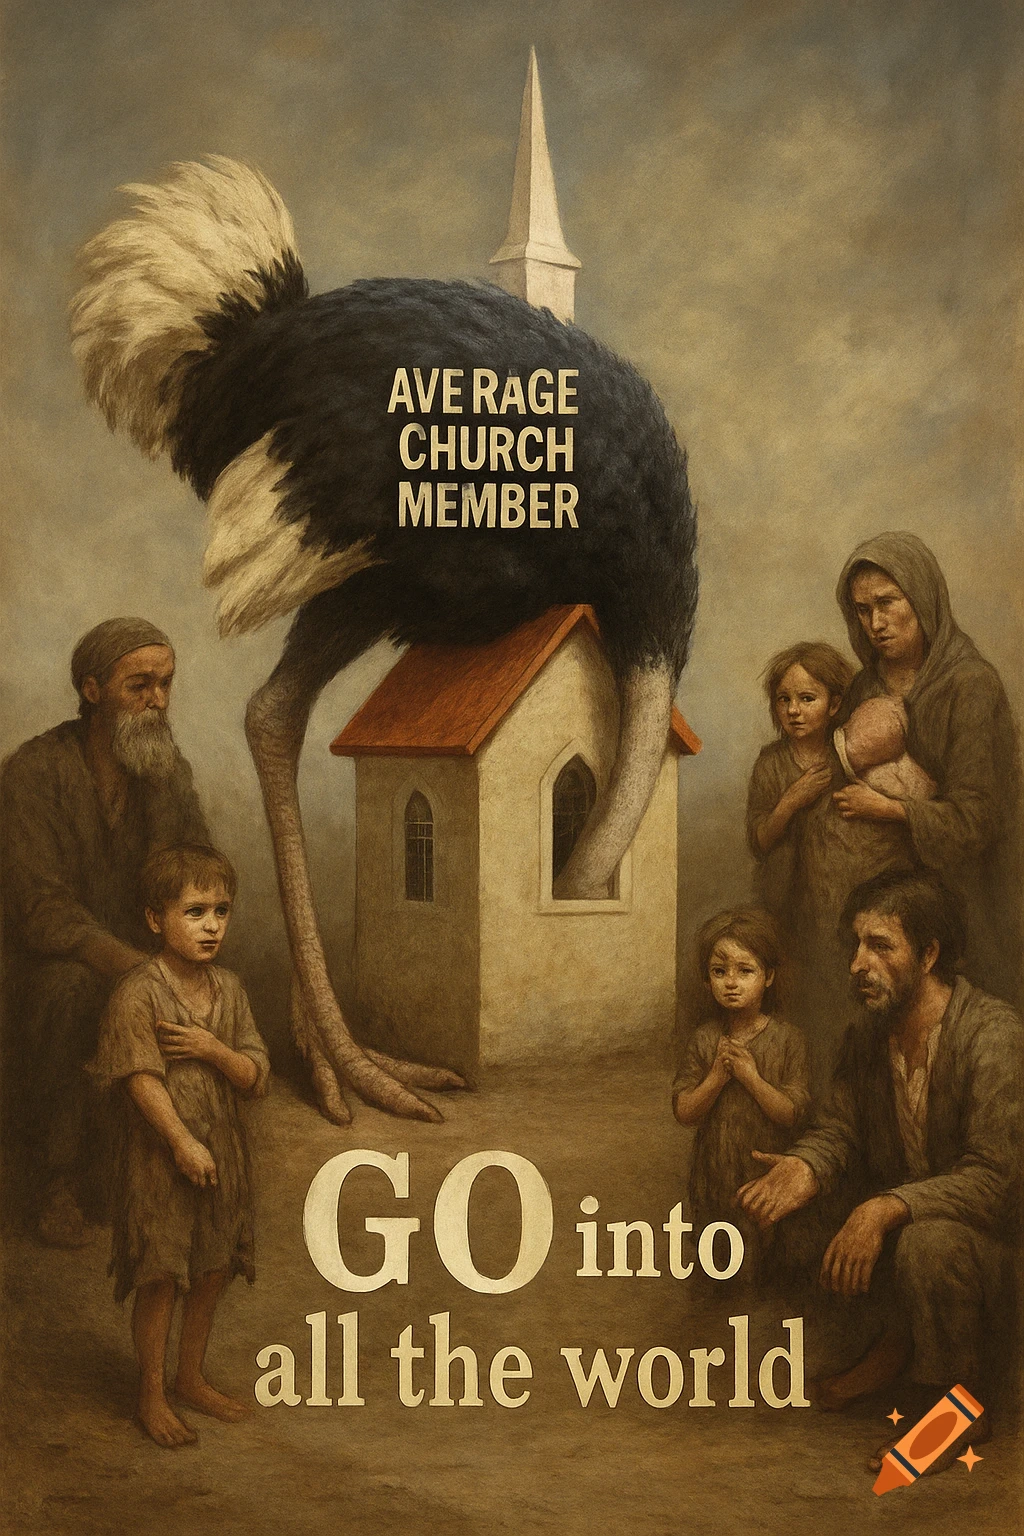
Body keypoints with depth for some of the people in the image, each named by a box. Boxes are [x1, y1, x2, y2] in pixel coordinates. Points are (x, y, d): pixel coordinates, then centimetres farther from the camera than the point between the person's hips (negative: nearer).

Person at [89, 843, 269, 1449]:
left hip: (223, 1154, 6)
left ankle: (192, 1376, 33)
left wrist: (211, 1048, -17)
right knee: (160, 1279, 3)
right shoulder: (137, 994, -15)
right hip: (160, 1156, -6)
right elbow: (142, 1080, -18)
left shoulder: (229, 989, 2)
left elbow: (256, 1077, 1)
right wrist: (182, 1141, -21)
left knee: (212, 1273, 15)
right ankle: (153, 1395, 18)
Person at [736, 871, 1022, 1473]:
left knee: (928, 1242, -36)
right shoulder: (869, 1033, 0)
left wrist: (887, 1209, -40)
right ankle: (898, 1338, 10)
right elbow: (838, 1128, 2)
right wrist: (808, 1167, -22)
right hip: (895, 1221, 8)